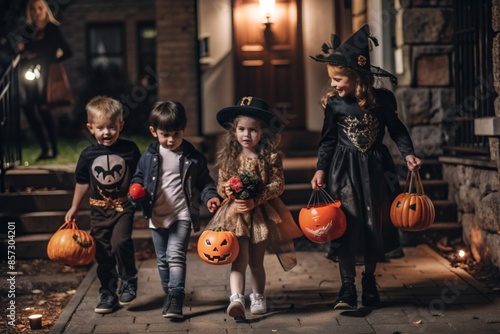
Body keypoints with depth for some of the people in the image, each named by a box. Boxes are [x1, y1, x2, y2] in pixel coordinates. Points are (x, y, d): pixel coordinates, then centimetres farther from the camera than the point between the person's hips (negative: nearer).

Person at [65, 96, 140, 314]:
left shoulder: (129, 149, -5)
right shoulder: (88, 155, 1)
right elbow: (82, 183, 12)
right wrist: (74, 209, 15)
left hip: (123, 207, -3)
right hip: (99, 210, 3)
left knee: (120, 242, -23)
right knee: (103, 254, 8)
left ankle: (128, 282, -1)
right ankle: (108, 294, 21)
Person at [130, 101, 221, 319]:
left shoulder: (193, 157, -2)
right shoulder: (149, 157, 1)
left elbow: (204, 181, 7)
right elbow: (138, 178, 12)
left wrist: (210, 196, -10)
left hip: (182, 215, -3)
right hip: (157, 217, 4)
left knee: (176, 255, -17)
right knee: (162, 260, 12)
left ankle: (175, 299, -19)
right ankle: (170, 296, 27)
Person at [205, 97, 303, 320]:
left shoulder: (270, 157, -4)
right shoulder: (228, 157, 3)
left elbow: (278, 184, -9)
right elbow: (220, 184, 10)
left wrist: (255, 200, -19)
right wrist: (225, 189, -15)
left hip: (262, 213, 0)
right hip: (236, 213, 1)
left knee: (256, 261, 11)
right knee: (239, 259, -13)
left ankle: (258, 297, 29)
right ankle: (236, 299, -21)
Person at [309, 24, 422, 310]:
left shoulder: (382, 99, -6)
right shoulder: (334, 104, -6)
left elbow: (397, 129, 6)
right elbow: (328, 139, 1)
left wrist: (408, 153, -5)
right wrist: (321, 169, -6)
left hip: (376, 168, 1)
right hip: (344, 170, -1)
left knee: (375, 225, 8)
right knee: (346, 227, -5)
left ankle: (370, 281, 24)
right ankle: (348, 288, 3)